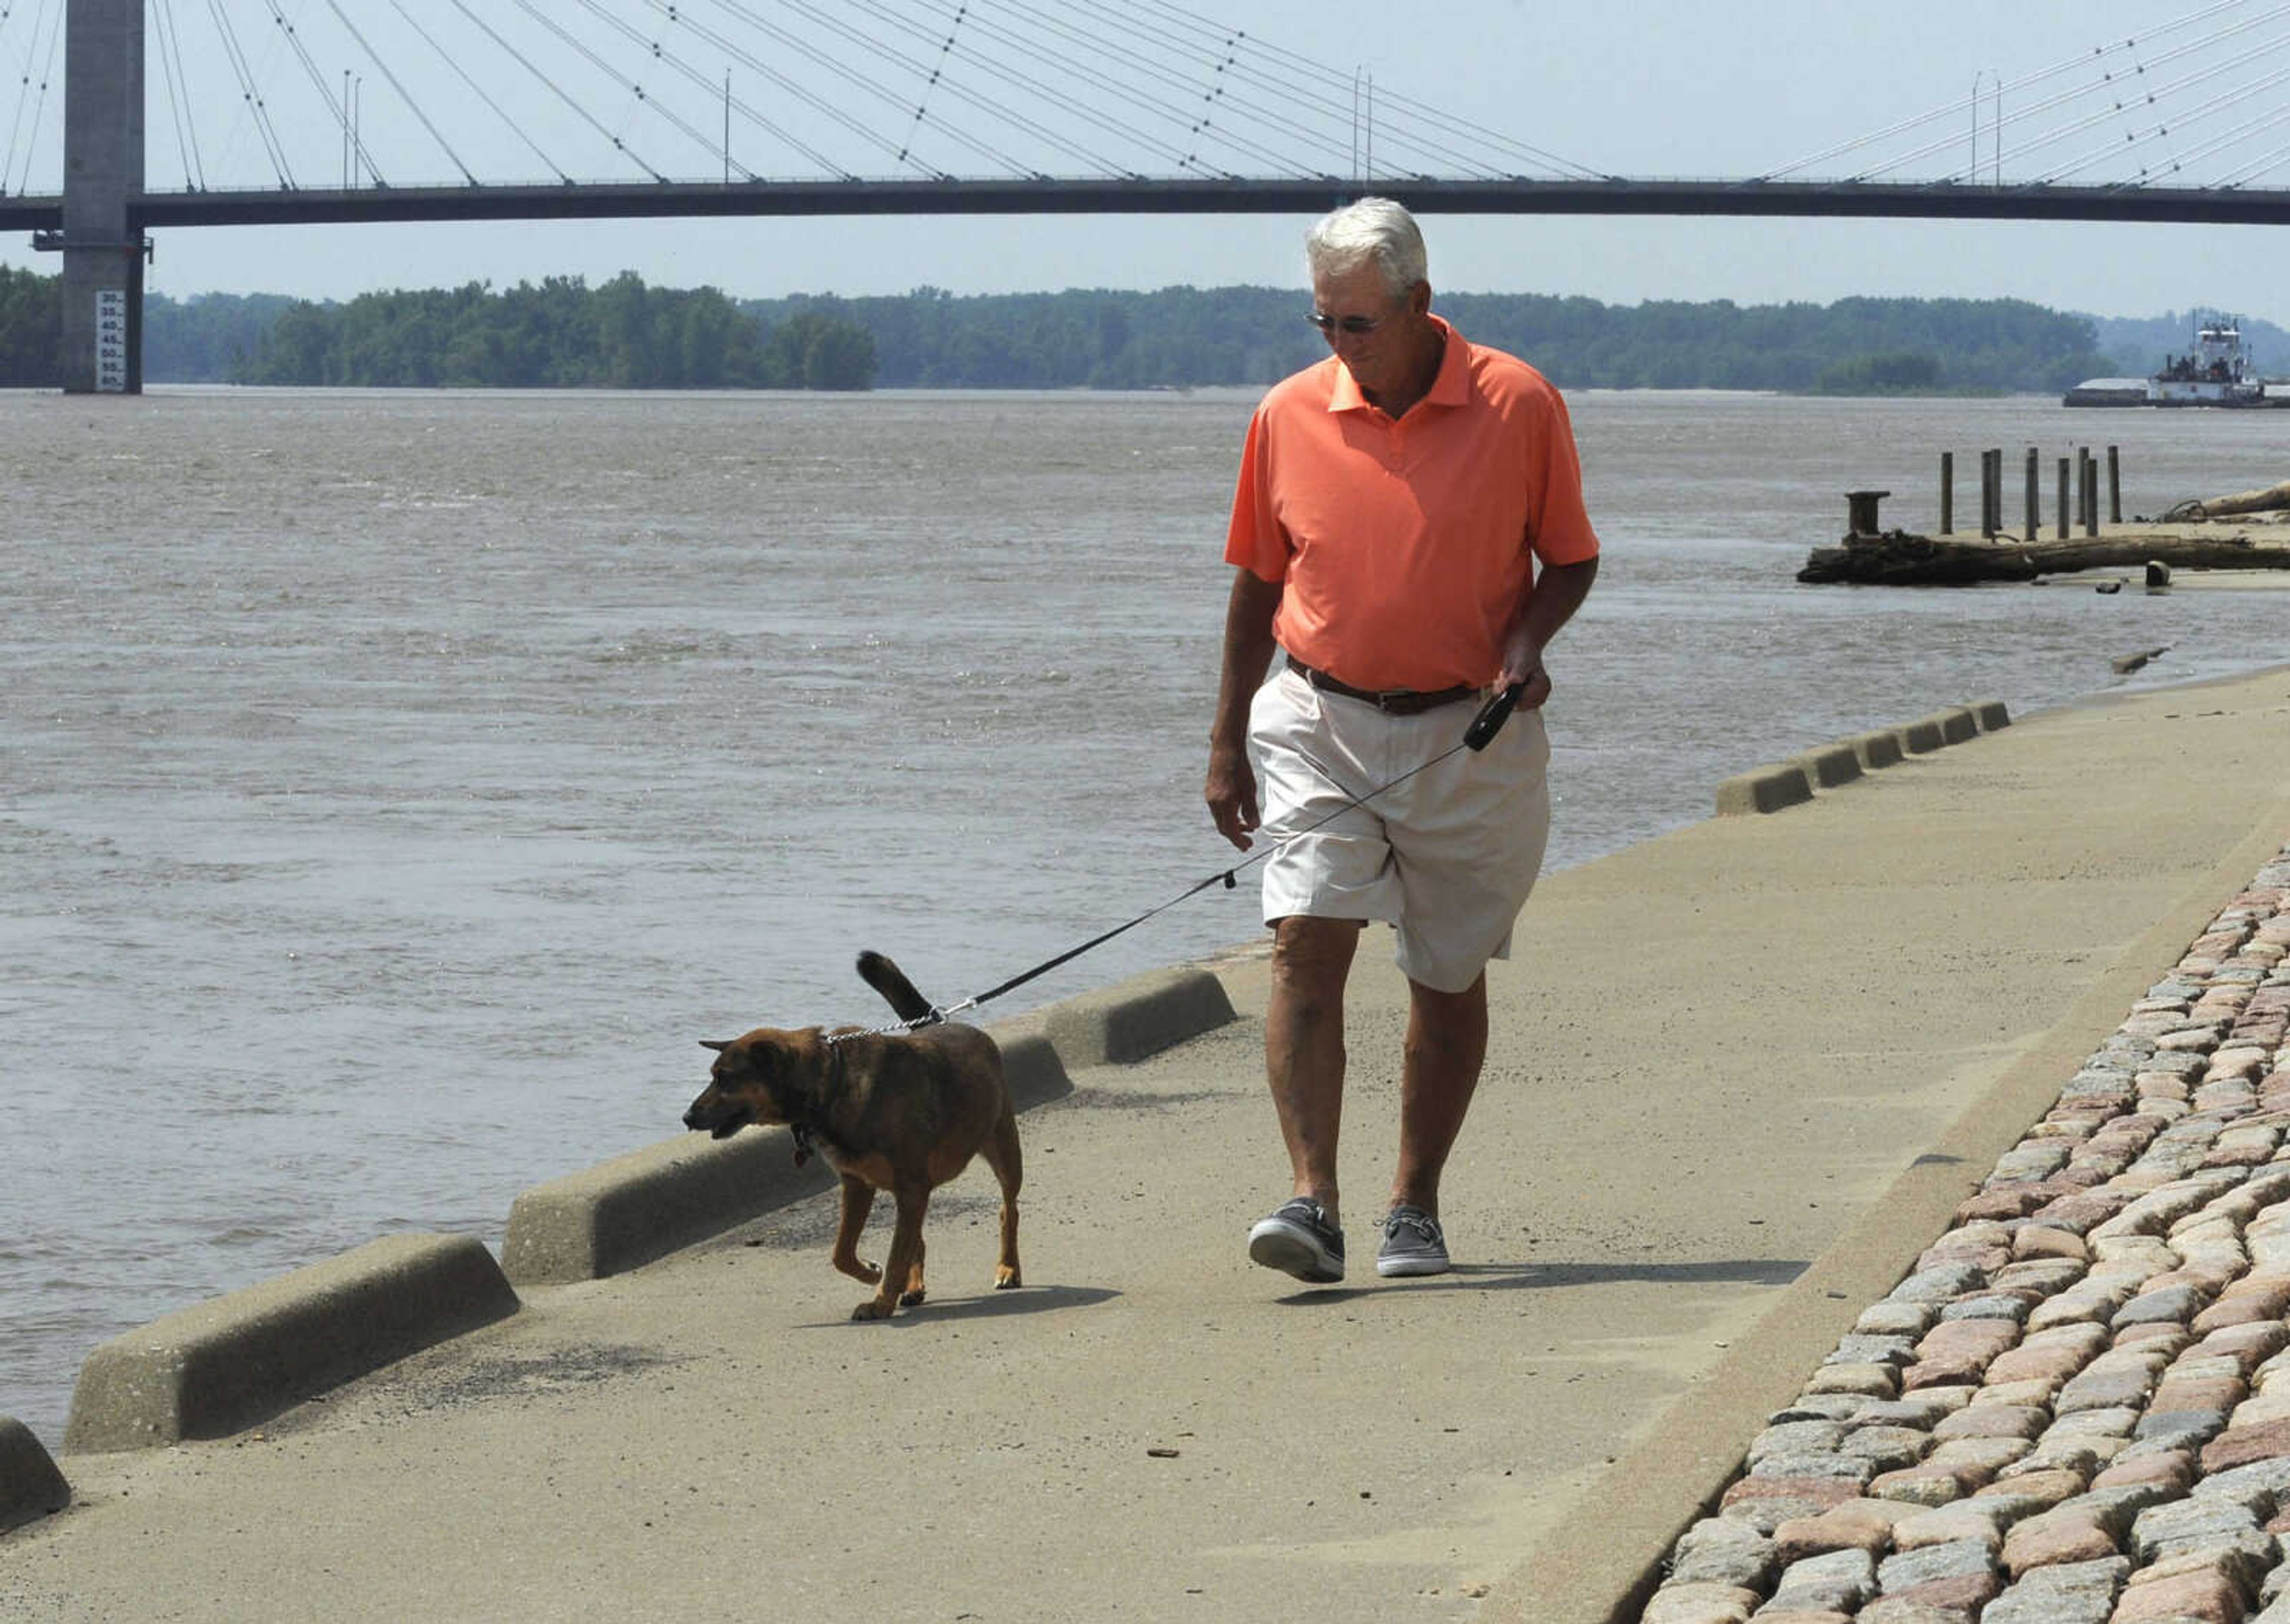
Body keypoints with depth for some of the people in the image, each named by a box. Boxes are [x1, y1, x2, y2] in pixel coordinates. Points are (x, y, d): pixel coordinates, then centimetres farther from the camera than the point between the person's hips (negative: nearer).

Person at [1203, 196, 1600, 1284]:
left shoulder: (1518, 406, -6)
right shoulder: (1288, 417, -1)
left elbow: (1571, 559, 5)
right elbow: (1258, 580, 10)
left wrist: (1527, 643, -15)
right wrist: (1229, 739, 10)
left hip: (1469, 735, -1)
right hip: (1320, 720, 1)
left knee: (1449, 980, 9)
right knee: (1305, 945, -16)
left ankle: (1415, 1206, 24)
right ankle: (1312, 1203, -21)